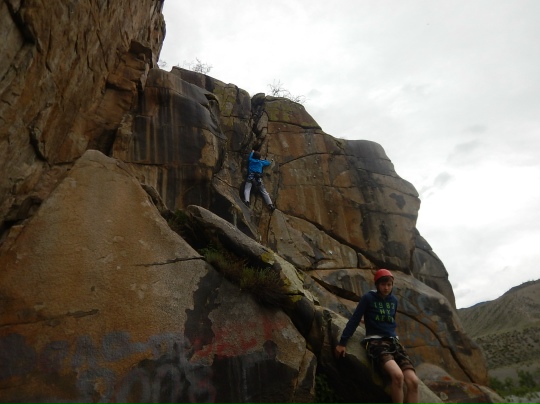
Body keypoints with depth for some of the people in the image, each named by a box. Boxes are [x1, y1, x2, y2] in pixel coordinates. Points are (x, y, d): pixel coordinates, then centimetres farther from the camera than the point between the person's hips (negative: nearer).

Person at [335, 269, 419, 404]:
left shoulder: (394, 300, 13)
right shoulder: (368, 298, -3)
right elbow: (354, 320, -2)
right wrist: (342, 342, -3)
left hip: (393, 342, 5)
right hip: (375, 341, -5)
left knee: (413, 381, -16)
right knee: (397, 375, -32)